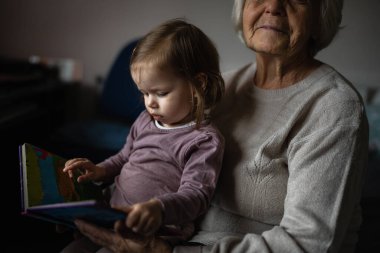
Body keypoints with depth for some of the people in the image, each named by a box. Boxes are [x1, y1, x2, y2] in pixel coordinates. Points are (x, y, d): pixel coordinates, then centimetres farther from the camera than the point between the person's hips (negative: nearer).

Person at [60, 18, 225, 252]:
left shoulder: (205, 141, -13)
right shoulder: (145, 121, 12)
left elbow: (196, 194, -22)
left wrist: (159, 208, -41)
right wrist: (101, 171, 7)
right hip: (115, 222, 8)